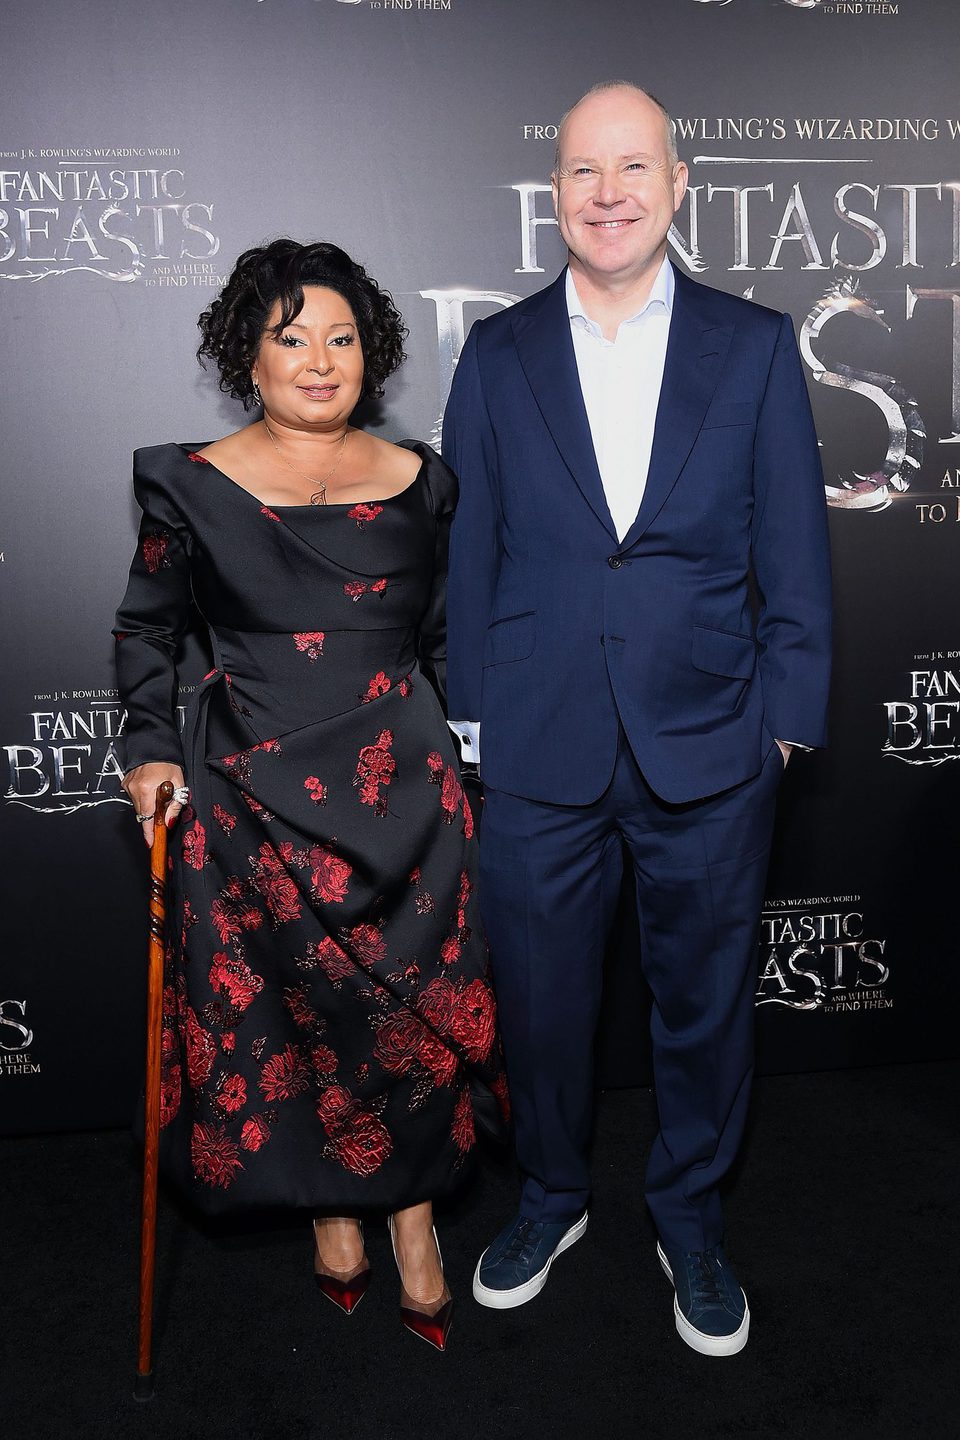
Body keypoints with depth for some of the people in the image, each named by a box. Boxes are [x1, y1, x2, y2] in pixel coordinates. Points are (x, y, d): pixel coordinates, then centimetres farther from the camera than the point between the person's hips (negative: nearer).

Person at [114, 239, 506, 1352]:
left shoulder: (419, 485, 5)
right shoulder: (194, 486, 0)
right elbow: (146, 628, 10)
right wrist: (151, 747, -1)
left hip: (402, 789, 1)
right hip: (251, 794, -1)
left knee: (415, 1007, 4)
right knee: (283, 1011, 6)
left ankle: (413, 1213, 25)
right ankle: (333, 1206, 30)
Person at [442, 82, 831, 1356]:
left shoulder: (756, 346, 3)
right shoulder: (497, 355, 5)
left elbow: (793, 544, 3)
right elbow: (467, 548, 6)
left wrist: (789, 710, -2)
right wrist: (471, 713, 3)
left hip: (709, 748, 0)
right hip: (538, 750, 1)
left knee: (706, 998, 13)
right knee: (539, 994, 14)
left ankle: (692, 1217, 38)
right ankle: (552, 1194, 41)